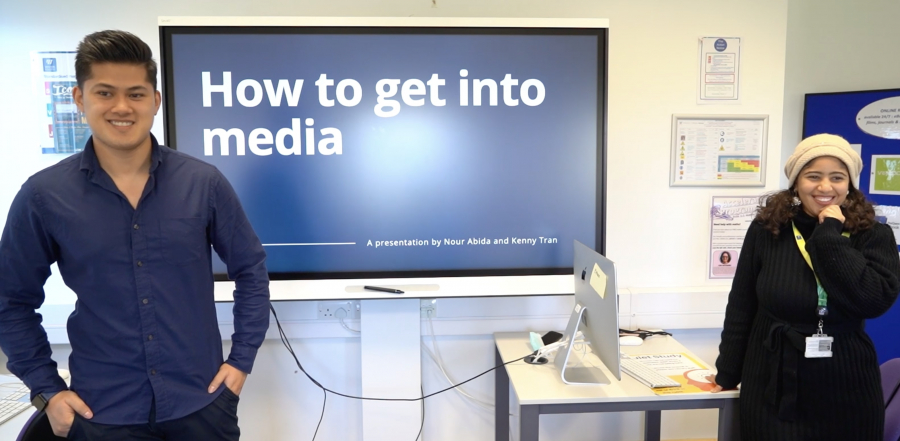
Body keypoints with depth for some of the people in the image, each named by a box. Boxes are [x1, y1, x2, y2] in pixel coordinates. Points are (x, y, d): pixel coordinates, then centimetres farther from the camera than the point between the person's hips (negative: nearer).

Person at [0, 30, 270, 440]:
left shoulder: (204, 182, -6)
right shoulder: (42, 196, -6)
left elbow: (251, 269, 3)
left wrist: (241, 358, 0)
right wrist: (46, 390, 1)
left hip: (201, 401, 1)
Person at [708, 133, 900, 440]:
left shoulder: (874, 235, -3)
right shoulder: (766, 230, -4)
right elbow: (741, 309, 0)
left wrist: (830, 236, -17)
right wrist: (727, 374, 3)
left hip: (846, 386, 1)